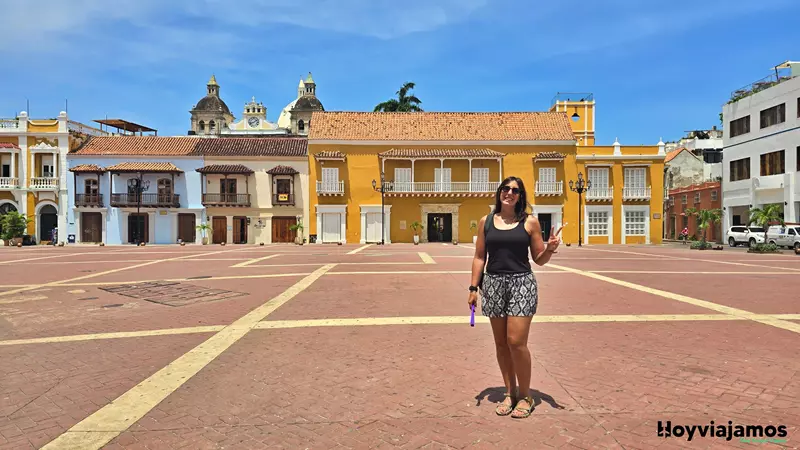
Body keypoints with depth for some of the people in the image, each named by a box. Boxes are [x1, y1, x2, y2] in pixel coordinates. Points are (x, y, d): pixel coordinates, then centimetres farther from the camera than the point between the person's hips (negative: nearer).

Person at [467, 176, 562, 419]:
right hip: (493, 283, 3)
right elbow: (479, 257, 8)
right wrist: (473, 287, 3)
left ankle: (525, 396, 14)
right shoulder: (486, 221, 6)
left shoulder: (530, 222, 1)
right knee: (501, 343, 9)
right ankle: (510, 393, 25)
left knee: (516, 341, -7)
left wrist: (550, 248, -16)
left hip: (522, 283, -3)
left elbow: (539, 259, 4)